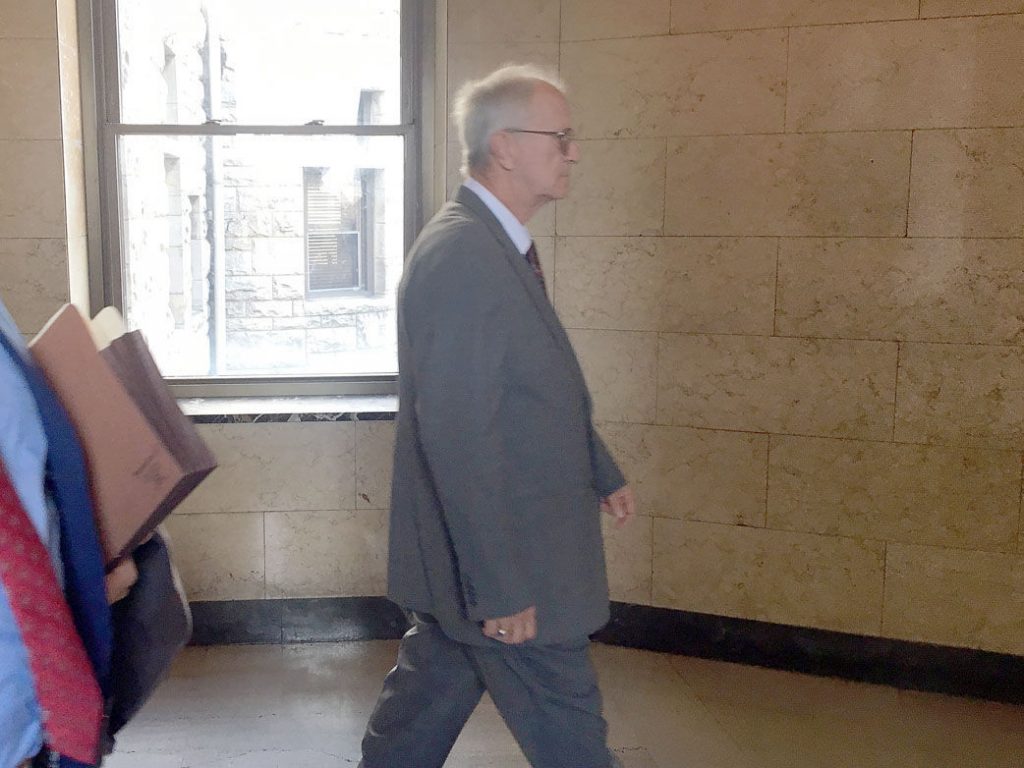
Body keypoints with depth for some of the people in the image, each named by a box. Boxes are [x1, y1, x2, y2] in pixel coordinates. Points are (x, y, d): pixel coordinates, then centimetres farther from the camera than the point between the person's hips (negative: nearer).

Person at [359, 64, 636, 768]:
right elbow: (456, 437, -27)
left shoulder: (499, 247, 9)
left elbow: (545, 385, 21)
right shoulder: (460, 256, -24)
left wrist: (601, 473, 26)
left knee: (428, 697, 22)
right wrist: (501, 587, -24)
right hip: (498, 561, -9)